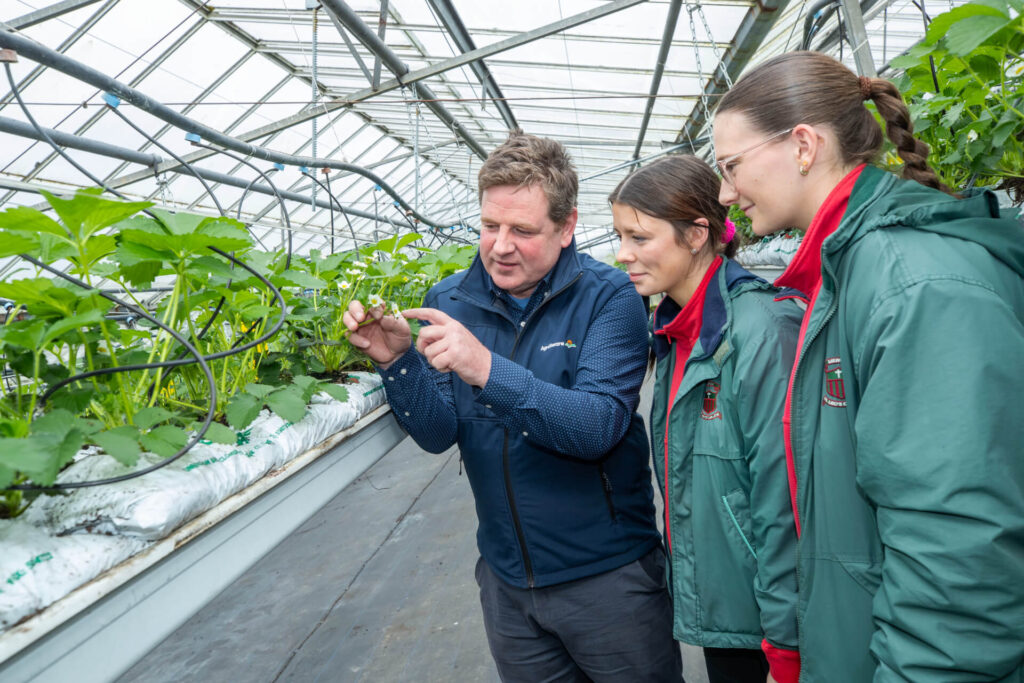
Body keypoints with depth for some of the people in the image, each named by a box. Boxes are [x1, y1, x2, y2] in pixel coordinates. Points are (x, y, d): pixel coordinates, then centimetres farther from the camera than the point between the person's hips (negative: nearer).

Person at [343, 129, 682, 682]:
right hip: (505, 575, 4)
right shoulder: (451, 299, -3)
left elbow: (599, 427, -26)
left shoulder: (608, 296, -14)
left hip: (608, 574, -3)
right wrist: (398, 361, -24)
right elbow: (439, 434, -6)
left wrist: (489, 371, -38)